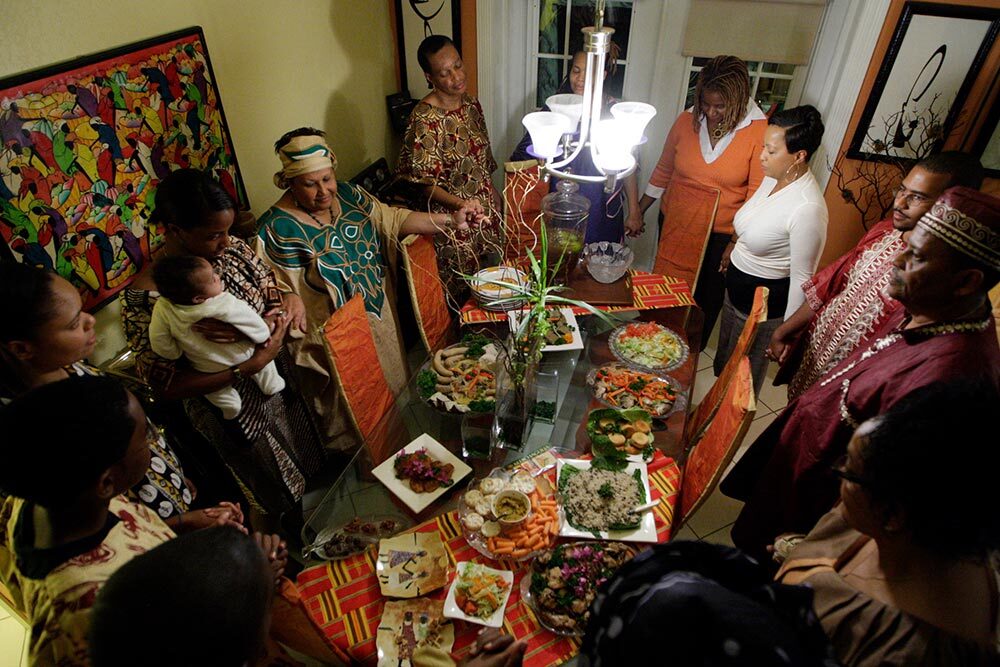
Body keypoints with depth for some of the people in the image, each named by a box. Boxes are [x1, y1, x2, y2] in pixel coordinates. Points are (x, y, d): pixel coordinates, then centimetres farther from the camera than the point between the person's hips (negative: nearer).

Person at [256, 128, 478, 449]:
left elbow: (394, 219, 0)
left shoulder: (346, 194, -3)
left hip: (383, 317, 7)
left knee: (395, 386, 27)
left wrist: (449, 220, -10)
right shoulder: (279, 228, -21)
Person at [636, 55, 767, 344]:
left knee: (707, 297, 15)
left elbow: (757, 194, -12)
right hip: (675, 223, 3)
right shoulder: (687, 121, -5)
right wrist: (638, 210, 8)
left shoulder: (759, 131, -14)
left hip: (722, 233, -2)